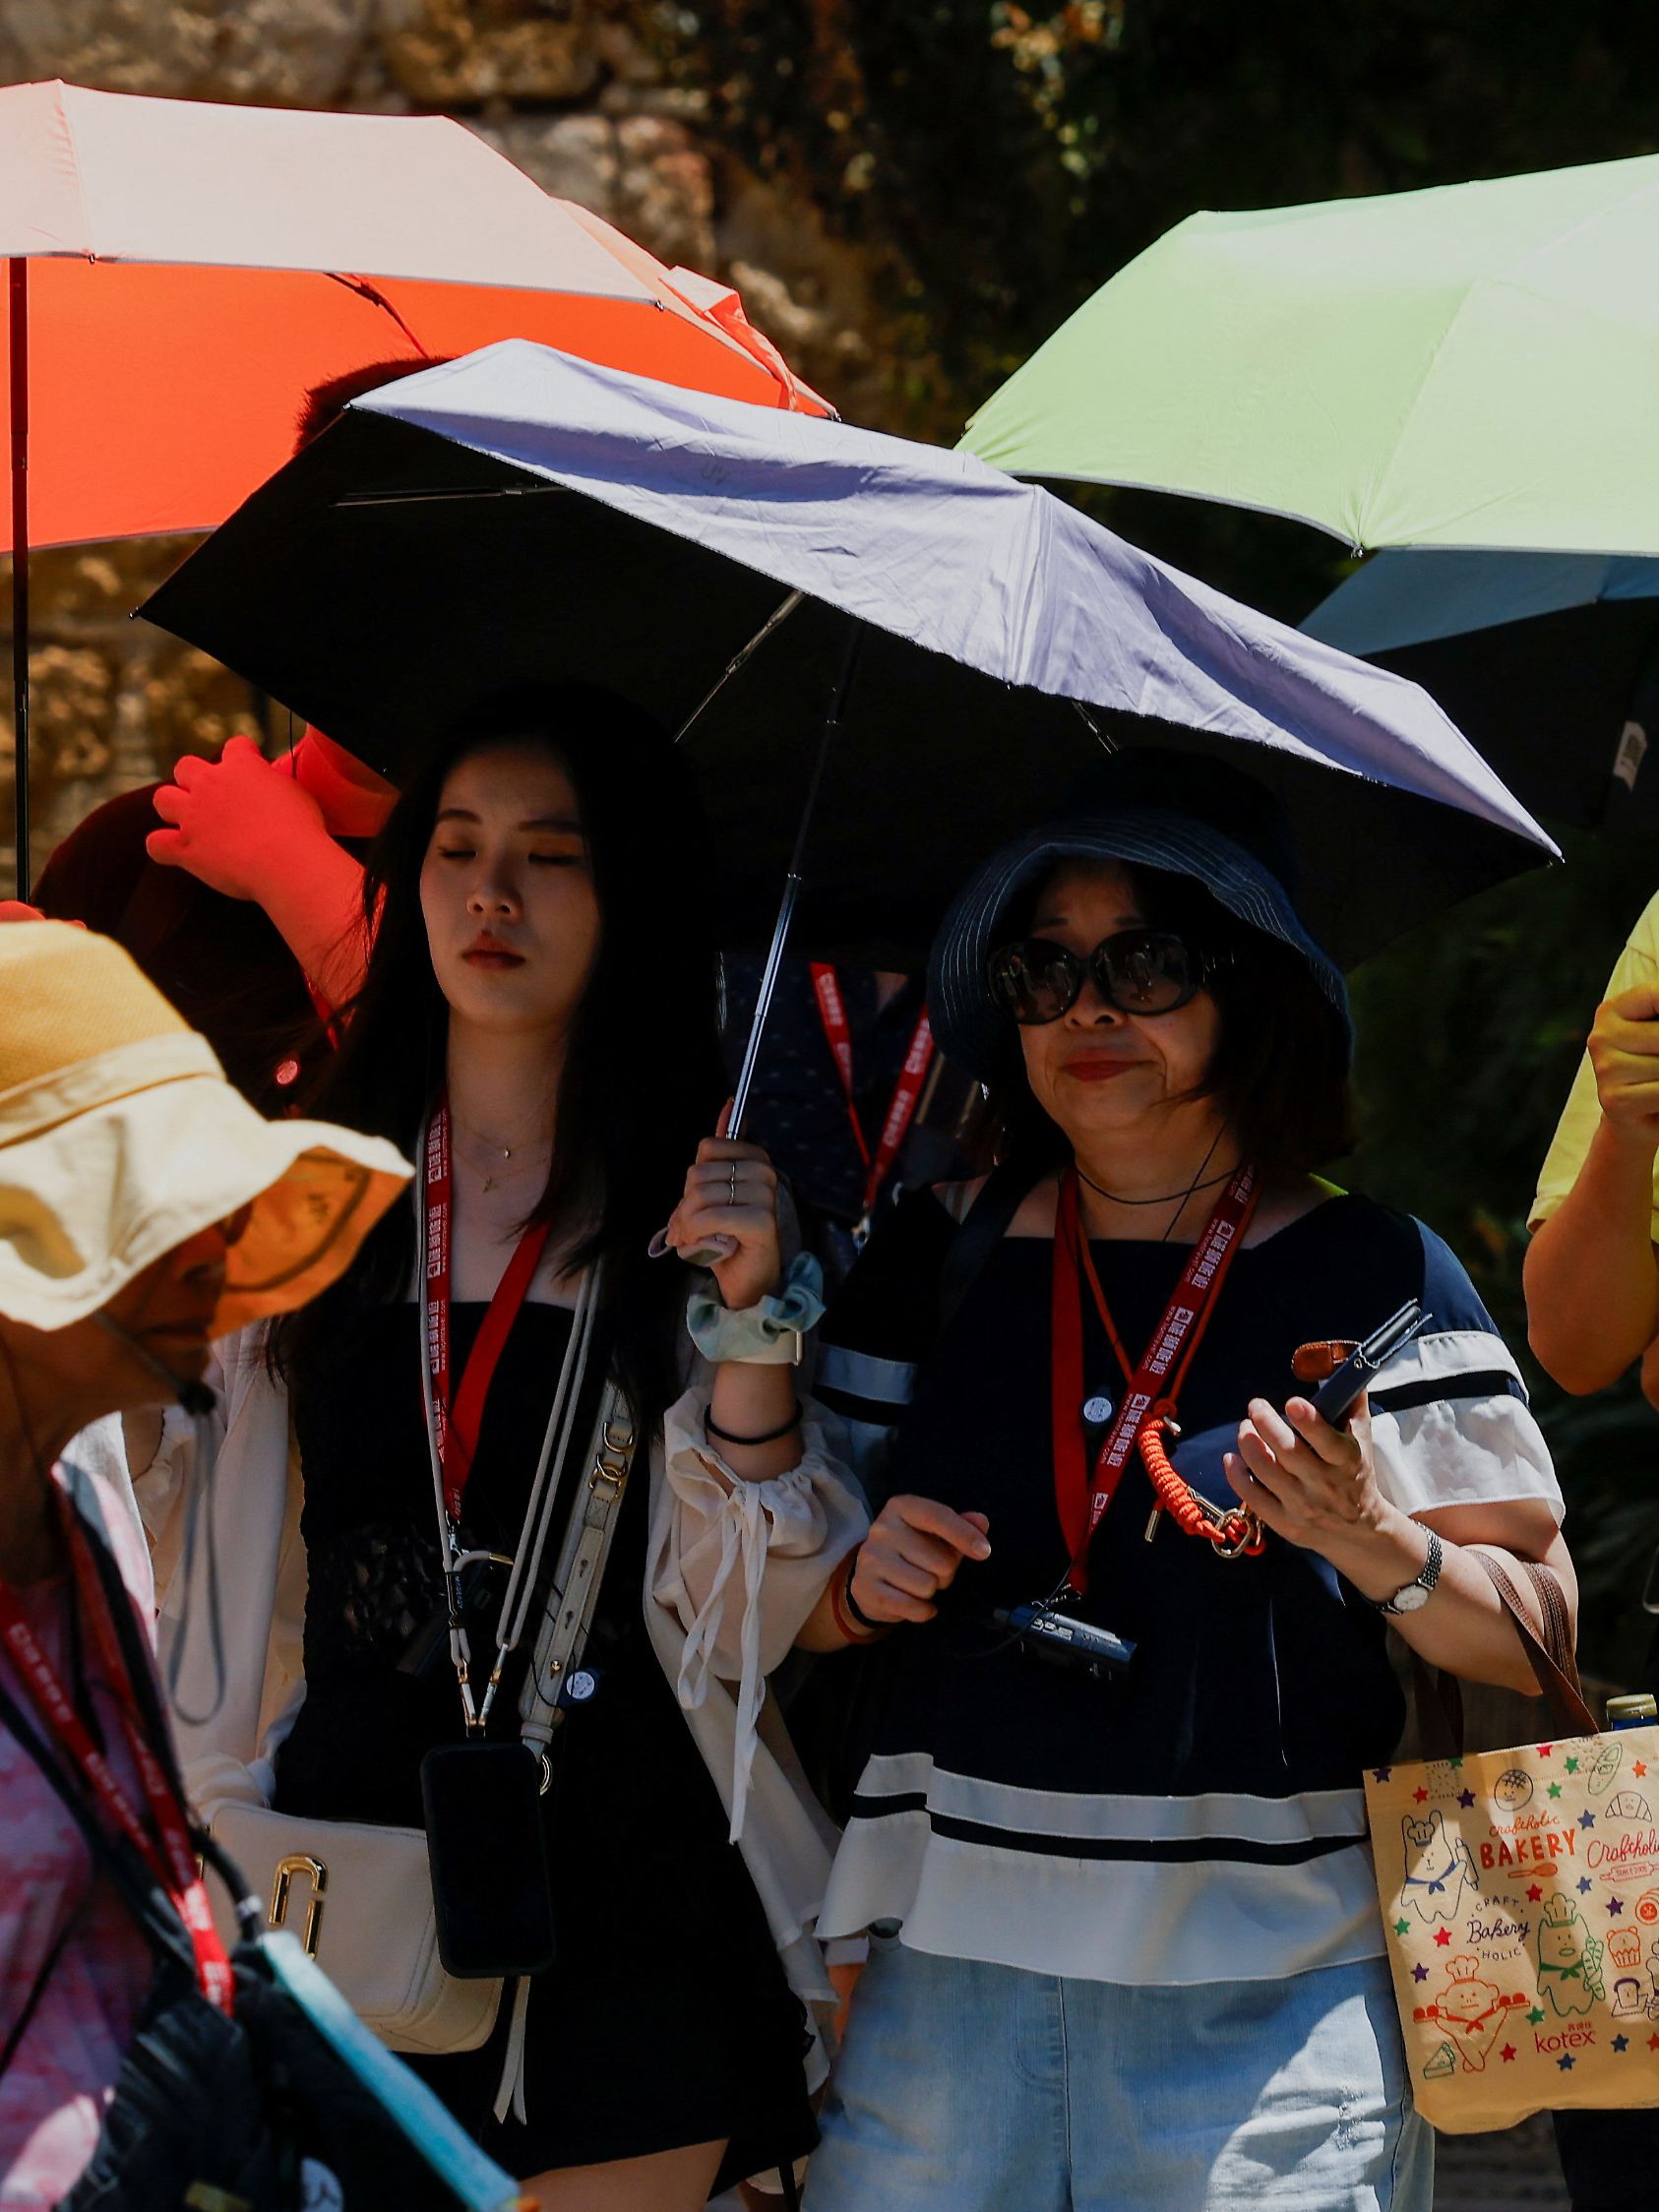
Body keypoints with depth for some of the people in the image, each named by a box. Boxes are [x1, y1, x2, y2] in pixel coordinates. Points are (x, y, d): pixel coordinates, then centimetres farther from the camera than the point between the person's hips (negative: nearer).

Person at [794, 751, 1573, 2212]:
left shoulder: (1375, 1278, 2)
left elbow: (1542, 1632, 0)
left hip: (1269, 1999, -3)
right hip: (949, 1969, 3)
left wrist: (1385, 1552, -18)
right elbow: (788, 1598, 18)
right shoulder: (938, 1259, 11)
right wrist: (858, 1586, -3)